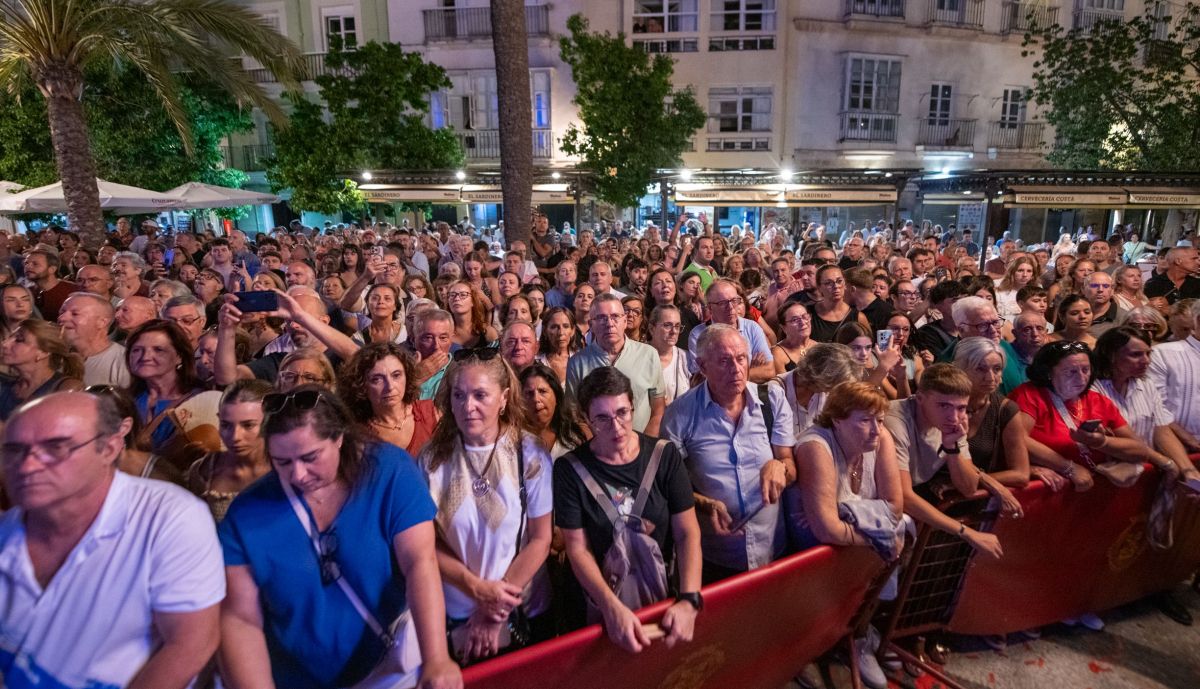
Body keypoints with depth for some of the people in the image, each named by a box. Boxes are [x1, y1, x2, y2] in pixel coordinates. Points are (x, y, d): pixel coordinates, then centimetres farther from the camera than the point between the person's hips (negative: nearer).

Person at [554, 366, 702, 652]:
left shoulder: (665, 455, -1)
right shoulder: (570, 469, -4)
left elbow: (688, 533, -3)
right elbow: (577, 548, -7)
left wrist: (689, 600, -17)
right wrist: (612, 607, -21)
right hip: (602, 603, -2)